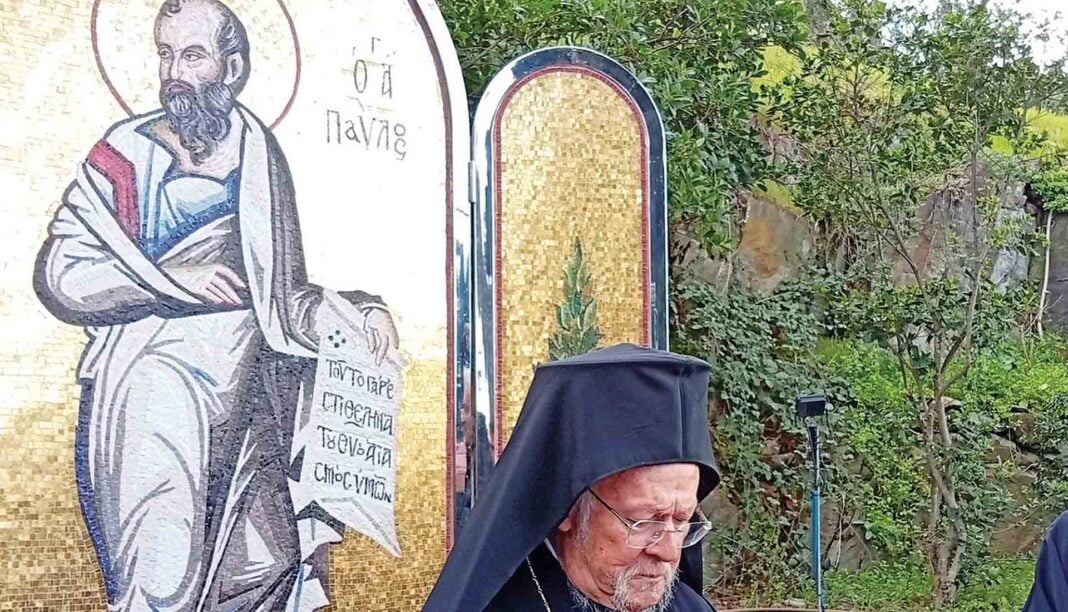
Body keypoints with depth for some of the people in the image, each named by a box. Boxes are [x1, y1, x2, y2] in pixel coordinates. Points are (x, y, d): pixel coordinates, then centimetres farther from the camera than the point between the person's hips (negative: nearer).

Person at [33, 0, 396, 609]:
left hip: (239, 393, 4)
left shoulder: (259, 160, 11)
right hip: (154, 387, -4)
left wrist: (356, 313, -2)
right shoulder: (128, 154, 1)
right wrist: (174, 279, -11)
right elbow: (61, 273, -5)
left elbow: (285, 299, 14)